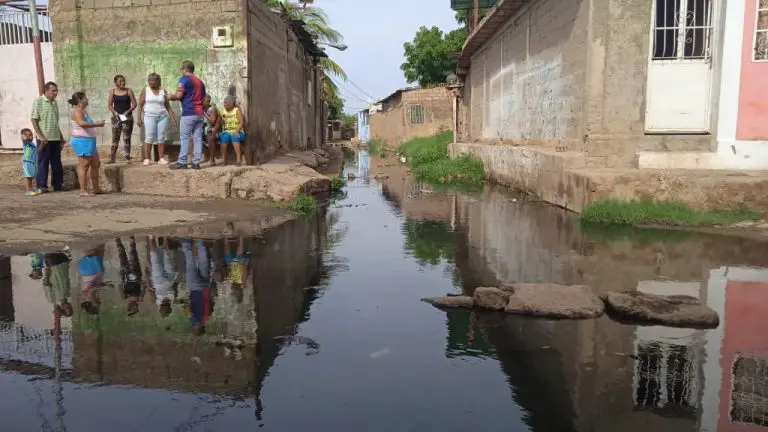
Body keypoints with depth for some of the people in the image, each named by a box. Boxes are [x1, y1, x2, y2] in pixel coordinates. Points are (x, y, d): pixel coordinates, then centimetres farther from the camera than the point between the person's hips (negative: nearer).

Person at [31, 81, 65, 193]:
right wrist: (40, 135, -16)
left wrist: (61, 137, 19)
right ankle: (41, 186, 6)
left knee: (57, 163, 9)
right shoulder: (38, 101, -5)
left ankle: (58, 184, 17)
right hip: (44, 139, -6)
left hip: (56, 138, 6)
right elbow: (34, 120, -9)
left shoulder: (54, 103, 14)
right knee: (43, 163, 0)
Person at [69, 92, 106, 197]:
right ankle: (83, 191, -5)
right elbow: (81, 123, -29)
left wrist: (97, 124, 23)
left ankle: (96, 189, 22)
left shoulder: (82, 111, 20)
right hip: (82, 141, -11)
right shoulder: (77, 111, -12)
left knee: (96, 164, 14)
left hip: (89, 141, 11)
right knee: (84, 165, -8)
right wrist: (97, 124, -23)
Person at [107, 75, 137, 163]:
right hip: (116, 117, 1)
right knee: (115, 138, 2)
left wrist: (128, 111, -13)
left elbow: (134, 104, 0)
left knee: (126, 138, -1)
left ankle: (127, 157, 3)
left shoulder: (129, 91, 1)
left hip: (127, 117, -1)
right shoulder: (112, 92, 6)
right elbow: (109, 105, 6)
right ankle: (112, 158, 6)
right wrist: (115, 112, -10)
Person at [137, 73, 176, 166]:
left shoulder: (163, 91, 10)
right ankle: (147, 158, -6)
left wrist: (172, 118, 4)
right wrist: (139, 118, -5)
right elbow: (140, 105, 3)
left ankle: (162, 158, 4)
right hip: (149, 117, -2)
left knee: (161, 138, 0)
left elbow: (168, 106, 11)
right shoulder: (145, 91, 5)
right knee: (149, 138, -8)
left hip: (163, 117, 2)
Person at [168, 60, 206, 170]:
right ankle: (196, 162, 2)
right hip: (199, 113, 6)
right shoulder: (200, 82, 18)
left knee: (185, 138, -3)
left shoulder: (184, 79, -4)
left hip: (188, 113, -6)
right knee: (198, 138, 3)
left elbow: (178, 95, -12)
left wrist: (171, 97, 7)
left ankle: (182, 162, -4)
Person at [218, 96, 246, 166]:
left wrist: (236, 131, -21)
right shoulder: (223, 111, 13)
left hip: (237, 132, -2)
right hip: (226, 132, 2)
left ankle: (239, 159, -48)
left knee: (234, 137, -36)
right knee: (224, 137, -32)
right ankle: (223, 160, -33)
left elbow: (241, 122, -8)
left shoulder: (237, 110, 3)